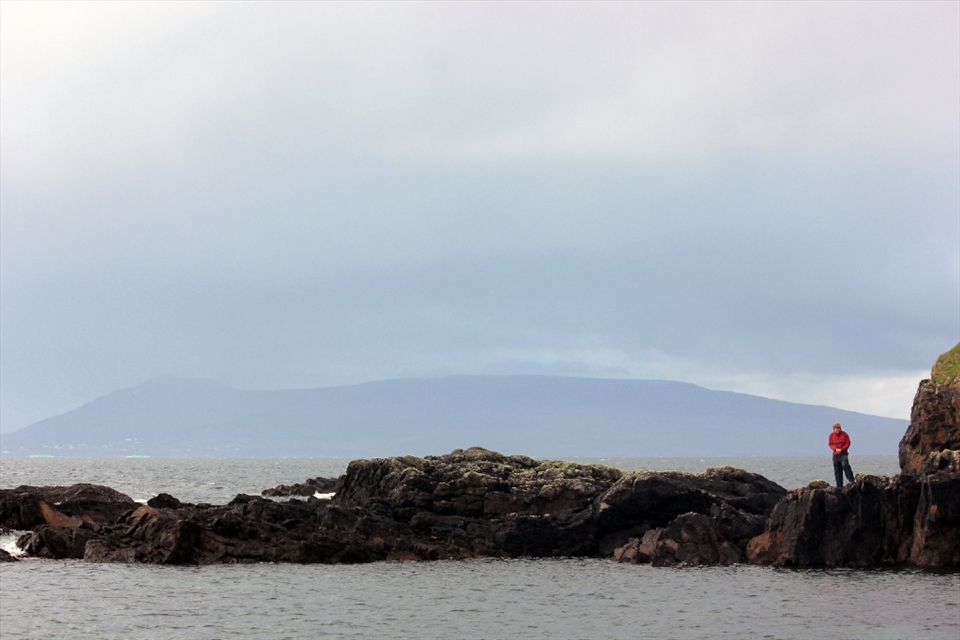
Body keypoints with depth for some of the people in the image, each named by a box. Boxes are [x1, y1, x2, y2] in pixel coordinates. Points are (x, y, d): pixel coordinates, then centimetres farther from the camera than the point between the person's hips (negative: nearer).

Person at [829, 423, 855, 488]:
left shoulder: (844, 434, -2)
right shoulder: (832, 435, 5)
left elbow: (848, 443, -4)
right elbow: (830, 444, 6)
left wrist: (841, 449, -17)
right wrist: (835, 449, -13)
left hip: (843, 454, -4)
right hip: (835, 454, 4)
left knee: (845, 465, -25)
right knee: (837, 470, 6)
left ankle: (851, 481, -27)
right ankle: (839, 485, 11)